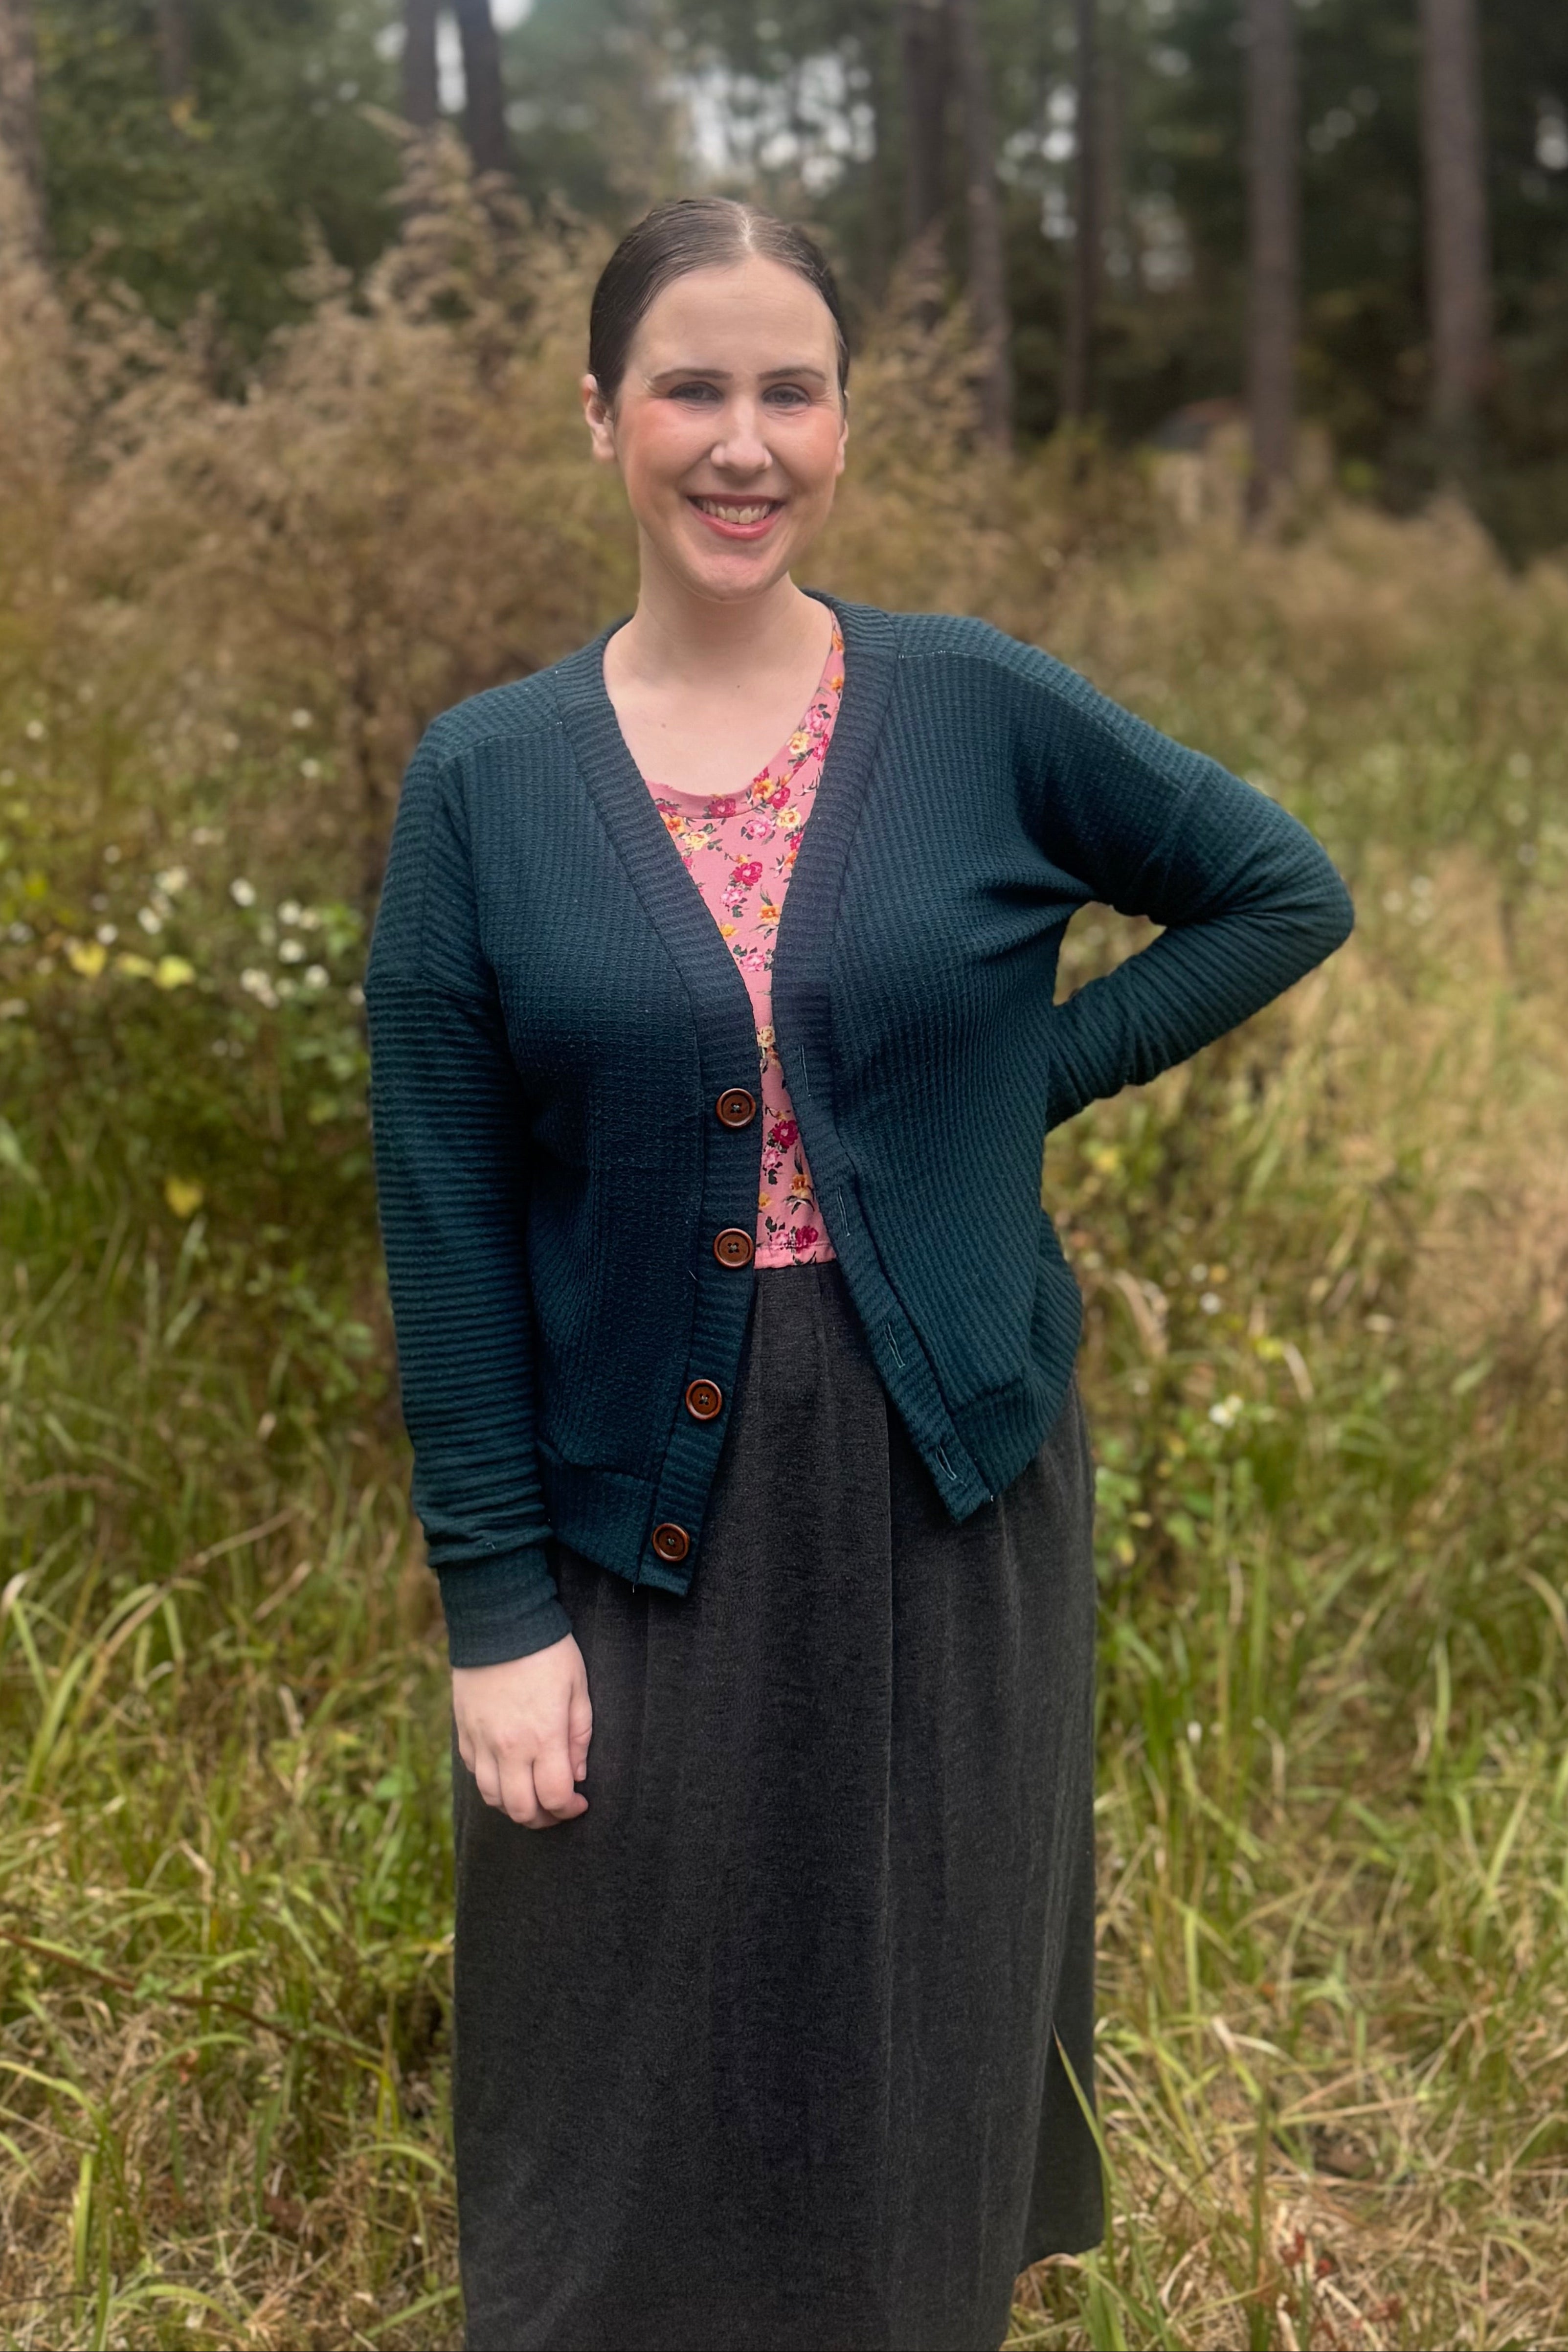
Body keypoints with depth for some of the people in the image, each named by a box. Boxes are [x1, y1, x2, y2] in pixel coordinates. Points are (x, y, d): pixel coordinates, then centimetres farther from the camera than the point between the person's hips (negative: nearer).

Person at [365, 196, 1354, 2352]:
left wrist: (1030, 1080, -4)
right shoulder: (483, 783, -3)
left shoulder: (983, 712, -3)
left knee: (928, 2021, 16)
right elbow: (446, 1221, -4)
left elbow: (1286, 892, 8)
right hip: (632, 1514, 0)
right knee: (628, 2064, 12)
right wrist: (493, 1604, -7)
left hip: (949, 1494, 1)